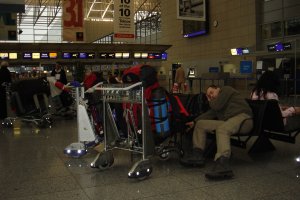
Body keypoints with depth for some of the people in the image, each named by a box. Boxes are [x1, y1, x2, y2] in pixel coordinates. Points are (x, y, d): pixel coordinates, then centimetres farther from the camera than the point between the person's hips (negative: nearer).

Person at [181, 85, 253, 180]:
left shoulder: (226, 89, 8)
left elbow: (217, 106, -4)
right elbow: (210, 113, 24)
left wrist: (210, 102, 17)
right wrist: (194, 121, 16)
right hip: (227, 122, 9)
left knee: (222, 128, -40)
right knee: (200, 124, 5)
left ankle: (223, 164, -59)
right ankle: (197, 154, -11)